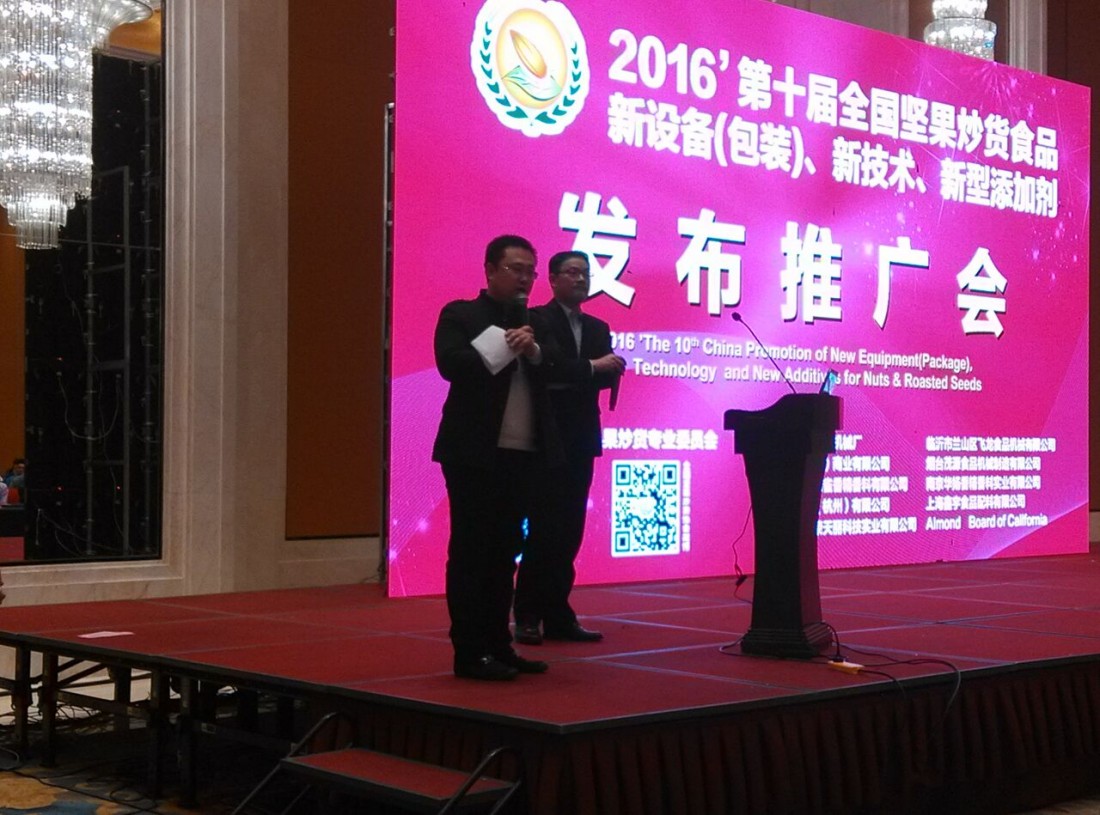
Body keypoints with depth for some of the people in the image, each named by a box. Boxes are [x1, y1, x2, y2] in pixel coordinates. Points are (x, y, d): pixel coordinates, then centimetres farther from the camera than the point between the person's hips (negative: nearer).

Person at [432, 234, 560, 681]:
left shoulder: (534, 324, 16)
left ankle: (498, 645, 17)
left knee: (504, 552, 10)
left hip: (523, 455, 6)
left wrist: (533, 352, -13)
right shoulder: (460, 315, 0)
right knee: (471, 551, -3)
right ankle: (469, 652, 1)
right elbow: (451, 364, -17)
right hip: (474, 453, -6)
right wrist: (504, 345, -17)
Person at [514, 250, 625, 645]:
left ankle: (558, 616, 9)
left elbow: (609, 376, 5)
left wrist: (567, 377, -12)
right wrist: (591, 367, -23)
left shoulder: (598, 328, 16)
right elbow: (549, 364, -18)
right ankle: (527, 617, 1)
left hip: (580, 439, 6)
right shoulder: (537, 320, -3)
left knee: (569, 530, 5)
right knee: (544, 528, -6)